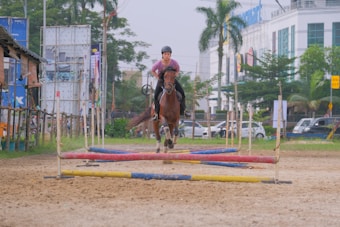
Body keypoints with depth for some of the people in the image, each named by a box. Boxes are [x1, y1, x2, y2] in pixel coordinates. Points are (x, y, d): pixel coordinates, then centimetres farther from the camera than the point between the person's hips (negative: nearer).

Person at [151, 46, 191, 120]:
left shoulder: (174, 62, -22)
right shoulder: (158, 64, -25)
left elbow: (177, 70, 0)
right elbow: (153, 71, -4)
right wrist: (158, 78, -12)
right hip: (161, 80, -1)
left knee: (182, 93, -10)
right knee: (156, 96, -20)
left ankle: (183, 110, 7)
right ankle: (156, 113, -4)